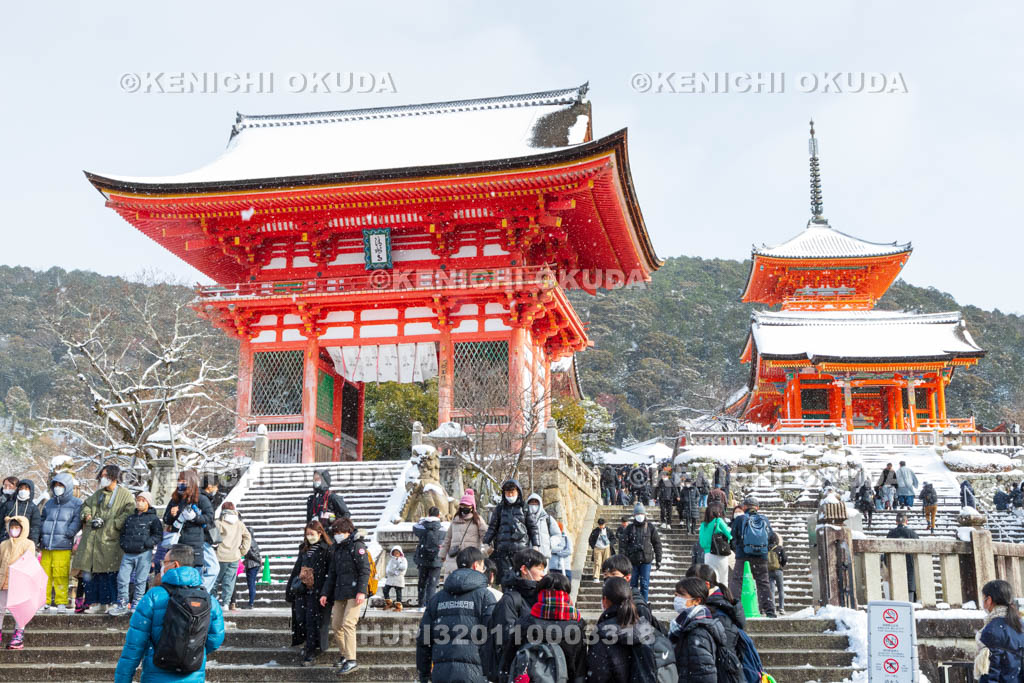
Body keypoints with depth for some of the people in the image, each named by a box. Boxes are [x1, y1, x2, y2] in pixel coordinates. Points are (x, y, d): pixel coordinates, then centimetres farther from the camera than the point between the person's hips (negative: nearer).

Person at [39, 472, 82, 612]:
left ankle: (61, 603, -4)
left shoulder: (76, 503, 5)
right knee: (44, 574, 3)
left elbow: (77, 521, -4)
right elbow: (41, 520, 27)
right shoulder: (49, 503, 21)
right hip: (46, 546, 5)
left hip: (63, 547, -5)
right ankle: (43, 601, 11)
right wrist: (40, 535, 13)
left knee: (60, 575, -9)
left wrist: (69, 533, -15)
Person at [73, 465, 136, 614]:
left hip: (110, 539, -6)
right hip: (92, 538, 6)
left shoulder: (125, 495, -1)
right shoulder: (98, 493, 18)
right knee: (91, 571, 3)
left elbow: (129, 514, -10)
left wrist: (107, 523, -12)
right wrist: (88, 516, 7)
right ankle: (95, 602, 9)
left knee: (110, 572, -6)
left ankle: (111, 602, 0)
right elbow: (86, 504, 30)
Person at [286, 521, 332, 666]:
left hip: (316, 591, -6)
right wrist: (289, 589, 20)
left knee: (312, 621, -6)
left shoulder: (327, 550, -4)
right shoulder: (304, 549, 16)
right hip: (301, 589, 6)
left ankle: (310, 653, 0)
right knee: (300, 619, 4)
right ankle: (308, 643, 23)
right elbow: (296, 569, 22)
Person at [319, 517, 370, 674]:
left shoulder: (357, 546, -5)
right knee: (335, 626, 7)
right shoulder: (336, 549, 19)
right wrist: (325, 593, 16)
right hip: (339, 593, 8)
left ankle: (351, 660, -14)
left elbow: (365, 570, -12)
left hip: (354, 593, -8)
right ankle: (345, 655, 21)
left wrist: (361, 591, -20)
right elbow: (332, 574, 23)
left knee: (348, 624, -17)